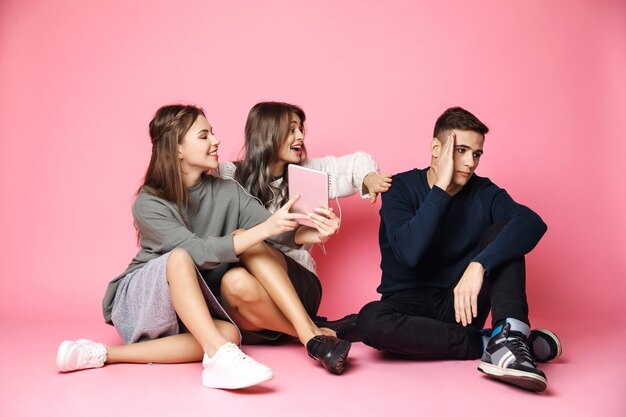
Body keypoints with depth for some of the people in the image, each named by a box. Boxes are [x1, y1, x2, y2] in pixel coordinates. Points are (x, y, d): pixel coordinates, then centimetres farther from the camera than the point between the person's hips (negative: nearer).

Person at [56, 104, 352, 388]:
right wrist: (264, 229, -41)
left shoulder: (226, 192, -4)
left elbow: (278, 231, -16)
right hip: (140, 300, -5)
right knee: (180, 258, -37)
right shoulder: (148, 204, -18)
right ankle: (220, 357, -46)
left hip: (192, 308, 5)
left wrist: (307, 233, -38)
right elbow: (198, 251, -32)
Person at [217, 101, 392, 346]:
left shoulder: (306, 173, 13)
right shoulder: (230, 176, 4)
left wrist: (369, 177, 0)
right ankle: (320, 333, -19)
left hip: (299, 283, 0)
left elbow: (356, 162, 23)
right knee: (236, 284, -38)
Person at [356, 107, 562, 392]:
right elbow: (409, 253, -23)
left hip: (459, 304, 2)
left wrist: (479, 264, -36)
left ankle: (509, 335, -34)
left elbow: (533, 222, -22)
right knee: (370, 320, -35)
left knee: (505, 230, -15)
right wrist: (441, 187, -23)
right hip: (408, 303, -2)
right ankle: (487, 344, -24)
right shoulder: (401, 188, -6)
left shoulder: (482, 192, -1)